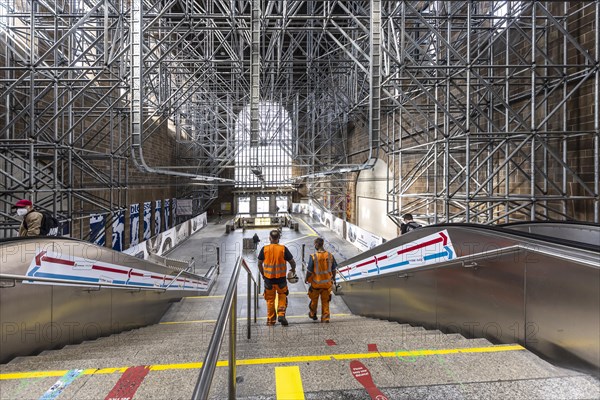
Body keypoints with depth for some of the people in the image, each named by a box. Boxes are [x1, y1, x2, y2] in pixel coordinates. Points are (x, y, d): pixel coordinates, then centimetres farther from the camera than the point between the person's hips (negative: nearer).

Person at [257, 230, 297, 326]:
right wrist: (293, 269, 17)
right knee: (282, 295, 20)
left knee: (270, 299, 14)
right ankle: (281, 314, 6)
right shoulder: (283, 249, -8)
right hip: (281, 278, -1)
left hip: (268, 278, 1)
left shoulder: (264, 249, -5)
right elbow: (292, 262, -3)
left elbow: (259, 264, 2)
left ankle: (270, 321, 22)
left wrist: (262, 274, 18)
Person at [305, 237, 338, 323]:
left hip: (316, 283, -2)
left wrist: (306, 279, 5)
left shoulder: (313, 256, -20)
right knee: (325, 301, 17)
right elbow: (333, 270, 2)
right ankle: (325, 318, 19)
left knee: (314, 300, 21)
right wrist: (333, 279, 19)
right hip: (327, 283, 2)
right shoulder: (330, 256, -8)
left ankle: (312, 314, 39)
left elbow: (309, 271, -14)